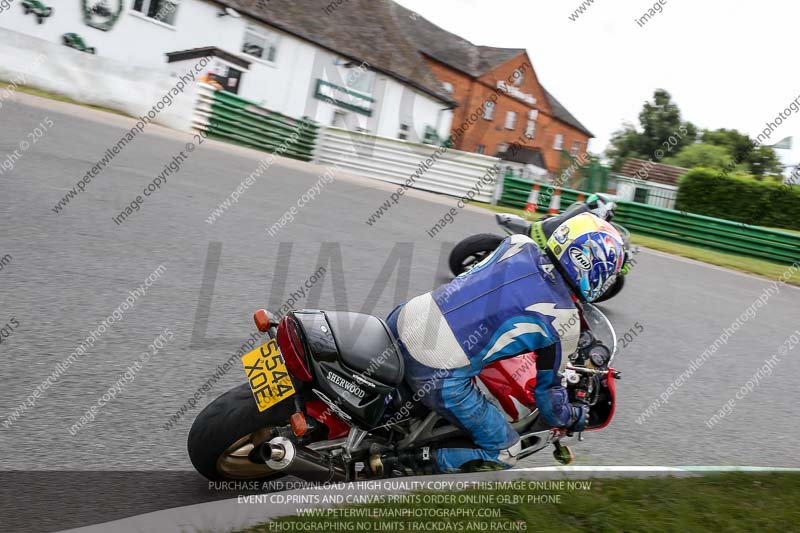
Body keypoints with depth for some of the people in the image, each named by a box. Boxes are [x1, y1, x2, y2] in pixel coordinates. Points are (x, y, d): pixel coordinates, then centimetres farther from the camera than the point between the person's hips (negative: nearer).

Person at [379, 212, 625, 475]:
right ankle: (405, 463, 2)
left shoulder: (519, 244, 6)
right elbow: (547, 385, 9)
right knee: (504, 453, 13)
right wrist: (572, 419, 30)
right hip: (439, 379, -6)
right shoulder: (564, 320, -6)